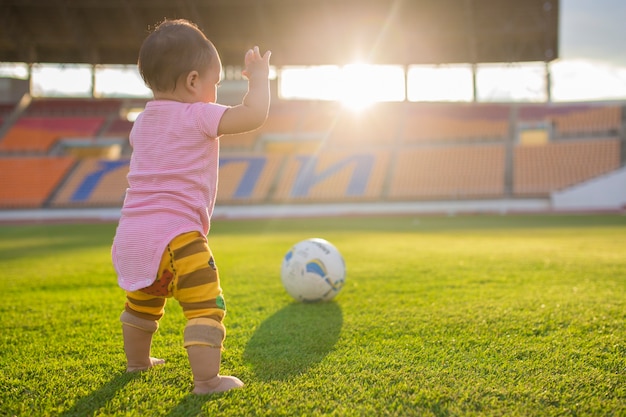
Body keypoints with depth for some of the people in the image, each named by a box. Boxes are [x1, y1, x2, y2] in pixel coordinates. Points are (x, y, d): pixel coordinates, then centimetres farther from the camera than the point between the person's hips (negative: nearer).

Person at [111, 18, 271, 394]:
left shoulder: (143, 122, 16)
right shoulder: (198, 117, -9)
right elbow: (254, 114, -18)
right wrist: (259, 77, 0)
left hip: (129, 237, 9)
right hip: (175, 235, -9)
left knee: (142, 304, 29)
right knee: (206, 305, -5)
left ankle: (137, 360, 47)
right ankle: (207, 379, -9)